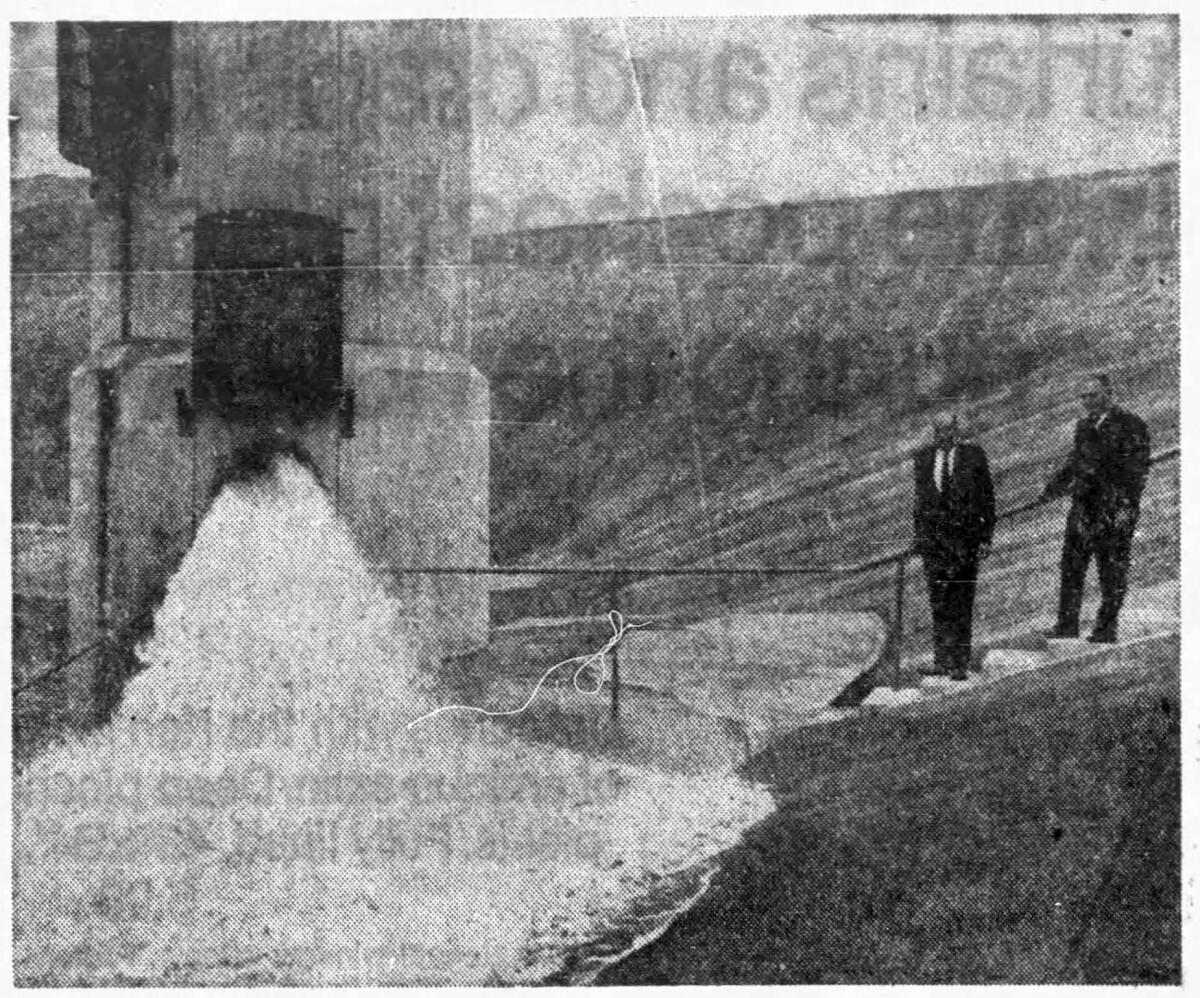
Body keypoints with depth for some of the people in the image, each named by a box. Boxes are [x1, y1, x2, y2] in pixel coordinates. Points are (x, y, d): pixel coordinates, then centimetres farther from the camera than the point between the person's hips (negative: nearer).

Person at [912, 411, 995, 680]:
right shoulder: (923, 458, 9)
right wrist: (918, 534, 8)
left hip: (966, 535, -2)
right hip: (934, 536, 2)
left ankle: (959, 663, 5)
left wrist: (986, 537, -3)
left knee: (962, 601, 0)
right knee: (939, 601, 2)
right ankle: (942, 660, 7)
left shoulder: (973, 454, 0)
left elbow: (987, 497, 2)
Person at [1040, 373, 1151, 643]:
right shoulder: (1084, 426, 15)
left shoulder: (1131, 426, -7)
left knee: (1112, 572, 0)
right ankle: (1067, 624, 13)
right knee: (1072, 567, 7)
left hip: (1114, 509, -7)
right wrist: (1054, 486, 10)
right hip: (1084, 507, 7)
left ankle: (1106, 629, 6)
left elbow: (1136, 470, -11)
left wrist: (1126, 506, -19)